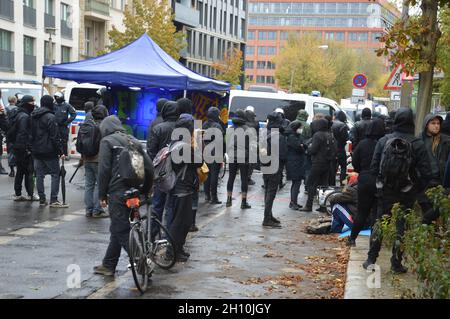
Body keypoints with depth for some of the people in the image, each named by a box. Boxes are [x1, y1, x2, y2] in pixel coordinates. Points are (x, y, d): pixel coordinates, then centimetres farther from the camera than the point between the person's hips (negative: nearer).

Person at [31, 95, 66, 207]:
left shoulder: (33, 116, 11)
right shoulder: (50, 117, -14)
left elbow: (31, 134, 16)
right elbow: (55, 136, -16)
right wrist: (60, 151, -12)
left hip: (36, 151, 7)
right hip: (49, 151, -7)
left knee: (39, 175, 9)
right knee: (55, 174, 0)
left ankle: (42, 199, 11)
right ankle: (53, 200, -4)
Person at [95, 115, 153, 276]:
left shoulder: (107, 141, 0)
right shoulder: (134, 141, 17)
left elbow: (104, 170, -10)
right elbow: (149, 167, 12)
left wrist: (102, 194, -4)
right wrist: (145, 191, 19)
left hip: (117, 192, -7)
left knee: (121, 230, -5)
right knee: (119, 228, 16)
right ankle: (108, 265, 24)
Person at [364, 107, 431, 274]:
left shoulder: (383, 141, -4)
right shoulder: (417, 144, -9)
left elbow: (374, 167, -3)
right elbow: (425, 172, -10)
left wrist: (379, 184, 9)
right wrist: (418, 189, 3)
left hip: (386, 191, 2)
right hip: (407, 193, -1)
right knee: (402, 227, 8)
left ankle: (371, 260, 16)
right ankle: (396, 263, 13)